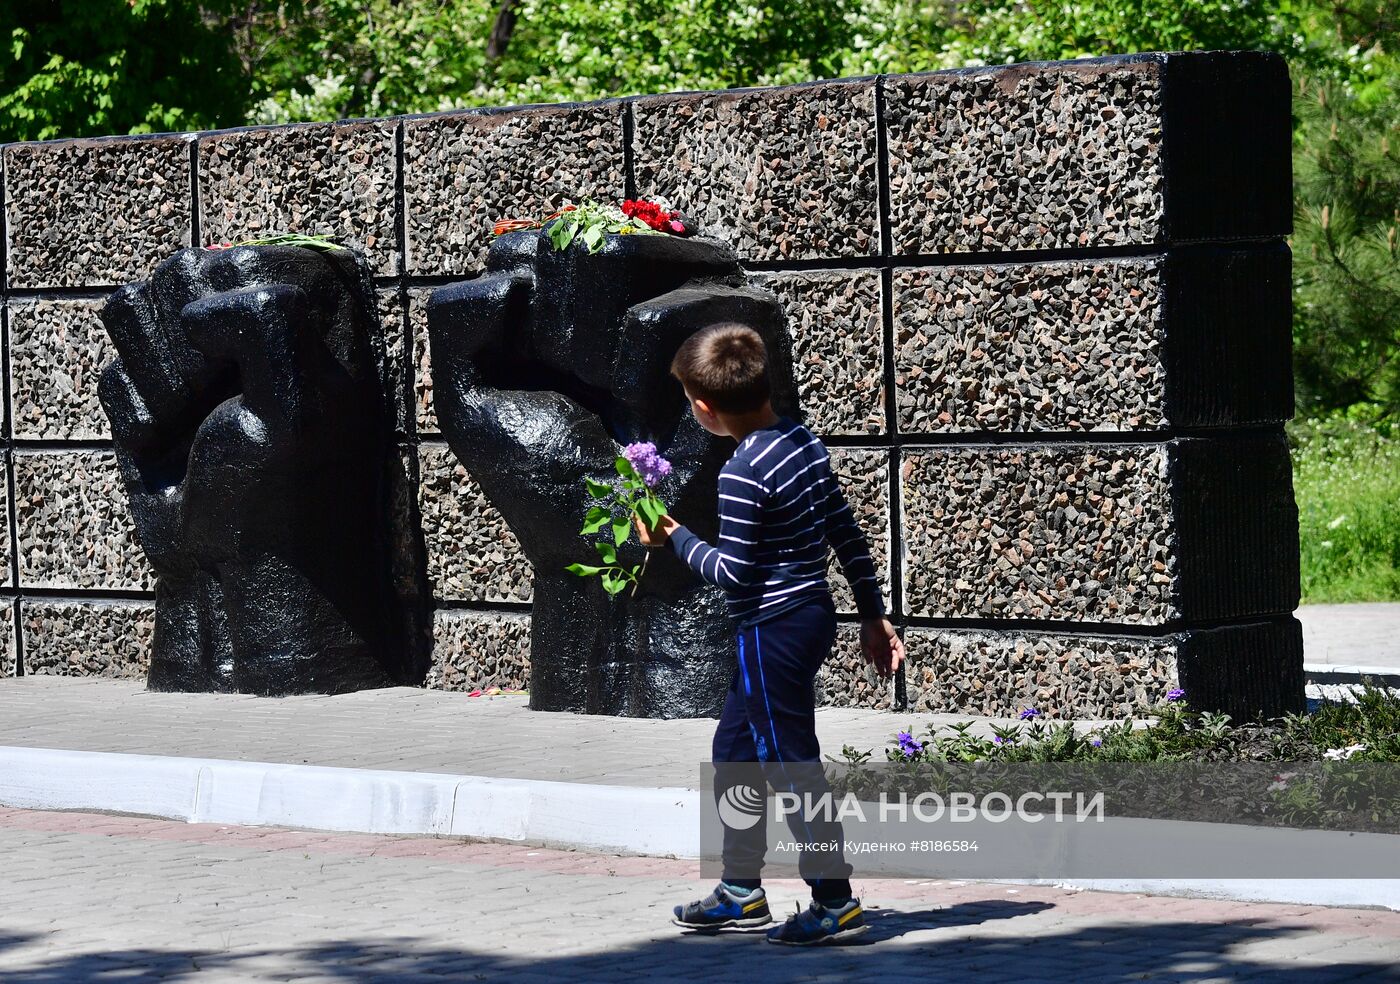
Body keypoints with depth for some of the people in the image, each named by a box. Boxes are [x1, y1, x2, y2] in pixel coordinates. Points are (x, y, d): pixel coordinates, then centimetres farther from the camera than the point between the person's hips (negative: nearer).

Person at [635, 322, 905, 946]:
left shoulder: (743, 476, -21)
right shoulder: (806, 443, 5)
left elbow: (731, 572, -17)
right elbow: (848, 536, 10)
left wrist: (673, 538, -4)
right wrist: (873, 614, 17)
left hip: (772, 631, -10)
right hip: (812, 615, 10)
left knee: (792, 766, -1)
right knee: (734, 748, 19)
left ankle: (835, 903, 4)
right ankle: (741, 893, 27)